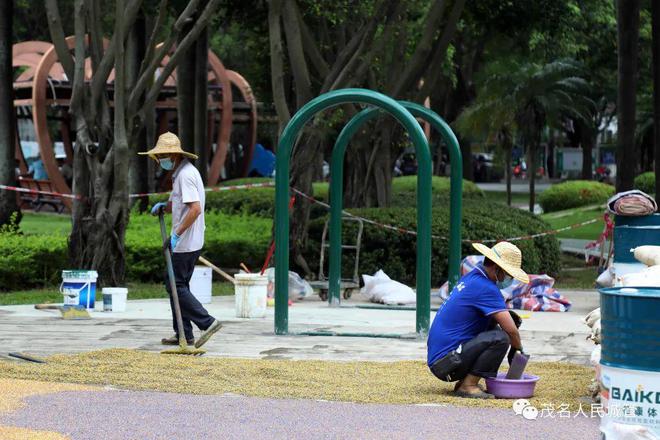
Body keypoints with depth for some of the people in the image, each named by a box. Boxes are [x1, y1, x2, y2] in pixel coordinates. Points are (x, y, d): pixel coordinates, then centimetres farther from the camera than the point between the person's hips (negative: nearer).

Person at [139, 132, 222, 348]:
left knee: (176, 285, -7)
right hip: (191, 242, 11)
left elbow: (195, 208, -26)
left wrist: (176, 235, -24)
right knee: (178, 284, 14)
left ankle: (207, 322, -10)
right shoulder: (182, 172, 16)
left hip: (185, 242, -11)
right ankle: (184, 334, 17)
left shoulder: (185, 175, -17)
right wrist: (164, 205, 15)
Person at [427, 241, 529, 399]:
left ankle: (465, 382, 11)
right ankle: (468, 386, -13)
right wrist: (518, 349, 3)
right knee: (500, 338, -20)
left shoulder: (470, 278, 14)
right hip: (446, 361, -10)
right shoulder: (485, 288, -15)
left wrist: (506, 315, 11)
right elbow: (511, 330, -17)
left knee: (493, 327, 19)